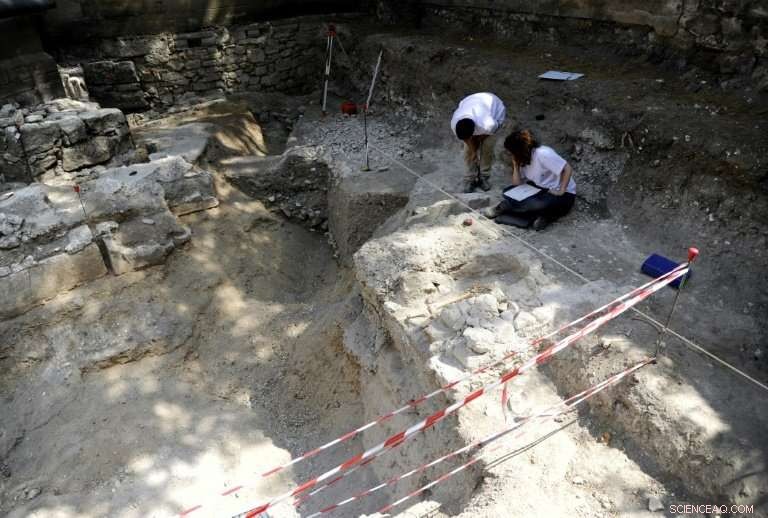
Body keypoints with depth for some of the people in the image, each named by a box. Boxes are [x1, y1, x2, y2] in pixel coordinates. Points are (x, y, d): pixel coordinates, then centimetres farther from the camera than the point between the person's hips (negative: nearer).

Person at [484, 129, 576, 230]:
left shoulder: (542, 154, -24)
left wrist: (561, 191, -26)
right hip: (541, 189, 7)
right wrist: (515, 165, -14)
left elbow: (567, 169, -24)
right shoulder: (522, 159, -1)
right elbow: (517, 184, -5)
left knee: (537, 204, -36)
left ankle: (503, 208, -15)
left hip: (563, 195, -7)